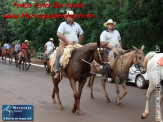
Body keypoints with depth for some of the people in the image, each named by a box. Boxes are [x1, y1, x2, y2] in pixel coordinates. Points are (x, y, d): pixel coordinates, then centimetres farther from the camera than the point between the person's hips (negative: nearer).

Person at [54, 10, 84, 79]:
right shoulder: (63, 24, 0)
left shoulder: (76, 25, 17)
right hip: (64, 44, -4)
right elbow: (59, 34, -14)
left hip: (75, 44, 5)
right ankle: (57, 71, -28)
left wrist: (78, 43, 10)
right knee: (59, 54, -31)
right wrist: (67, 42, -18)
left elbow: (81, 35, 25)